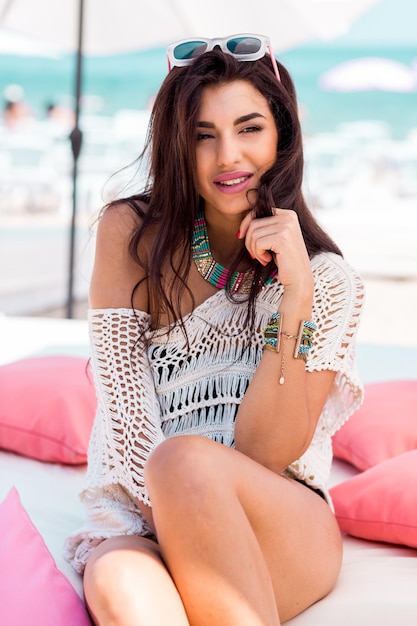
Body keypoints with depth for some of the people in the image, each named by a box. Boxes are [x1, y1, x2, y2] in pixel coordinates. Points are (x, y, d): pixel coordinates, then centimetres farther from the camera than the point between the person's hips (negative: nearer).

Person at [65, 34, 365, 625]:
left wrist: (295, 295, -16)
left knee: (188, 460, -34)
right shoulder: (130, 233, 4)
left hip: (286, 534, 2)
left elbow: (266, 454, -7)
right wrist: (169, 511, -18)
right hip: (138, 517, -1)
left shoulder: (327, 281, 0)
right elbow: (123, 394, -2)